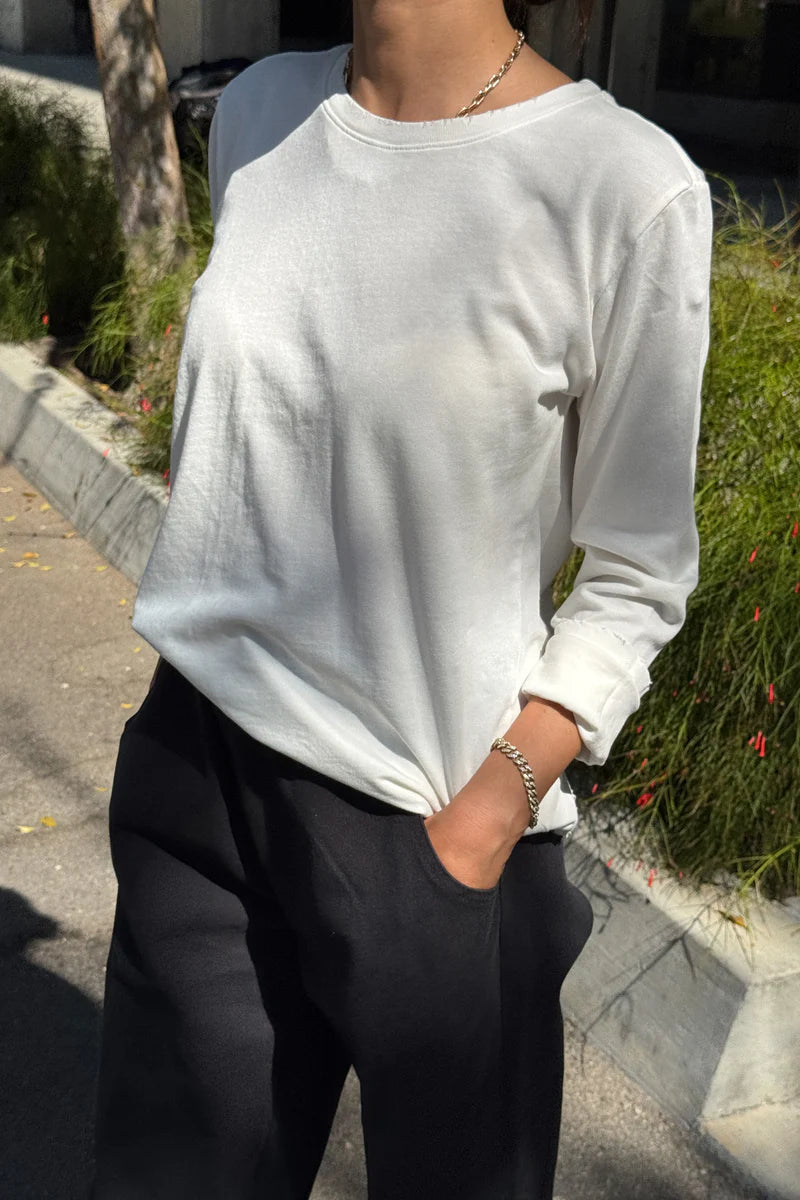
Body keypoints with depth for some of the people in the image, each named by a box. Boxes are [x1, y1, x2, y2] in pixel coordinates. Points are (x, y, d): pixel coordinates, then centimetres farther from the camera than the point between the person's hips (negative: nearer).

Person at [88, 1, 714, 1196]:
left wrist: (473, 834, -13)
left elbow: (636, 582, -9)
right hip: (195, 759, 5)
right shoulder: (258, 113, 3)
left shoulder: (627, 186, -15)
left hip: (426, 811, -4)